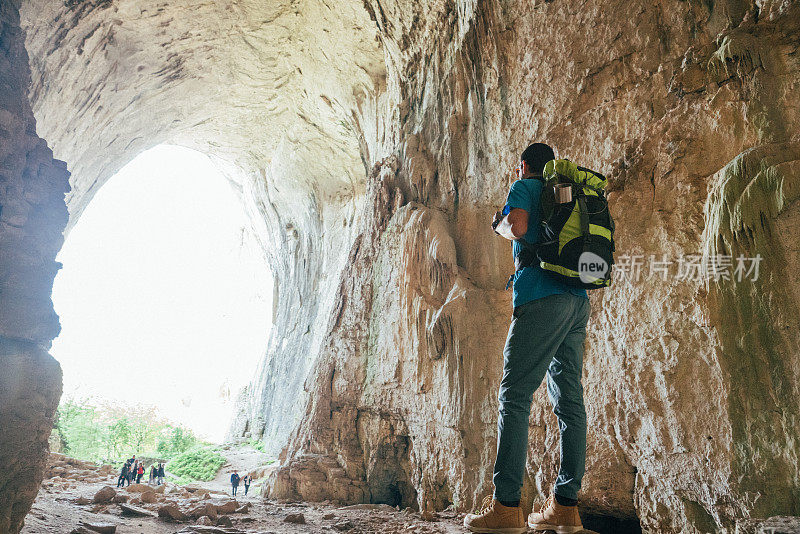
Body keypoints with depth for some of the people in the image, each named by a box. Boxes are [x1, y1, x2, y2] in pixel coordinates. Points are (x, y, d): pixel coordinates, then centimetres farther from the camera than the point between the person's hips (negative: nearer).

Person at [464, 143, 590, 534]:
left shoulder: (525, 186, 7)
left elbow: (518, 227, -12)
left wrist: (499, 224, 11)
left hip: (541, 296, -8)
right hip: (579, 299, 8)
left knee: (515, 395, -9)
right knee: (569, 400, 5)